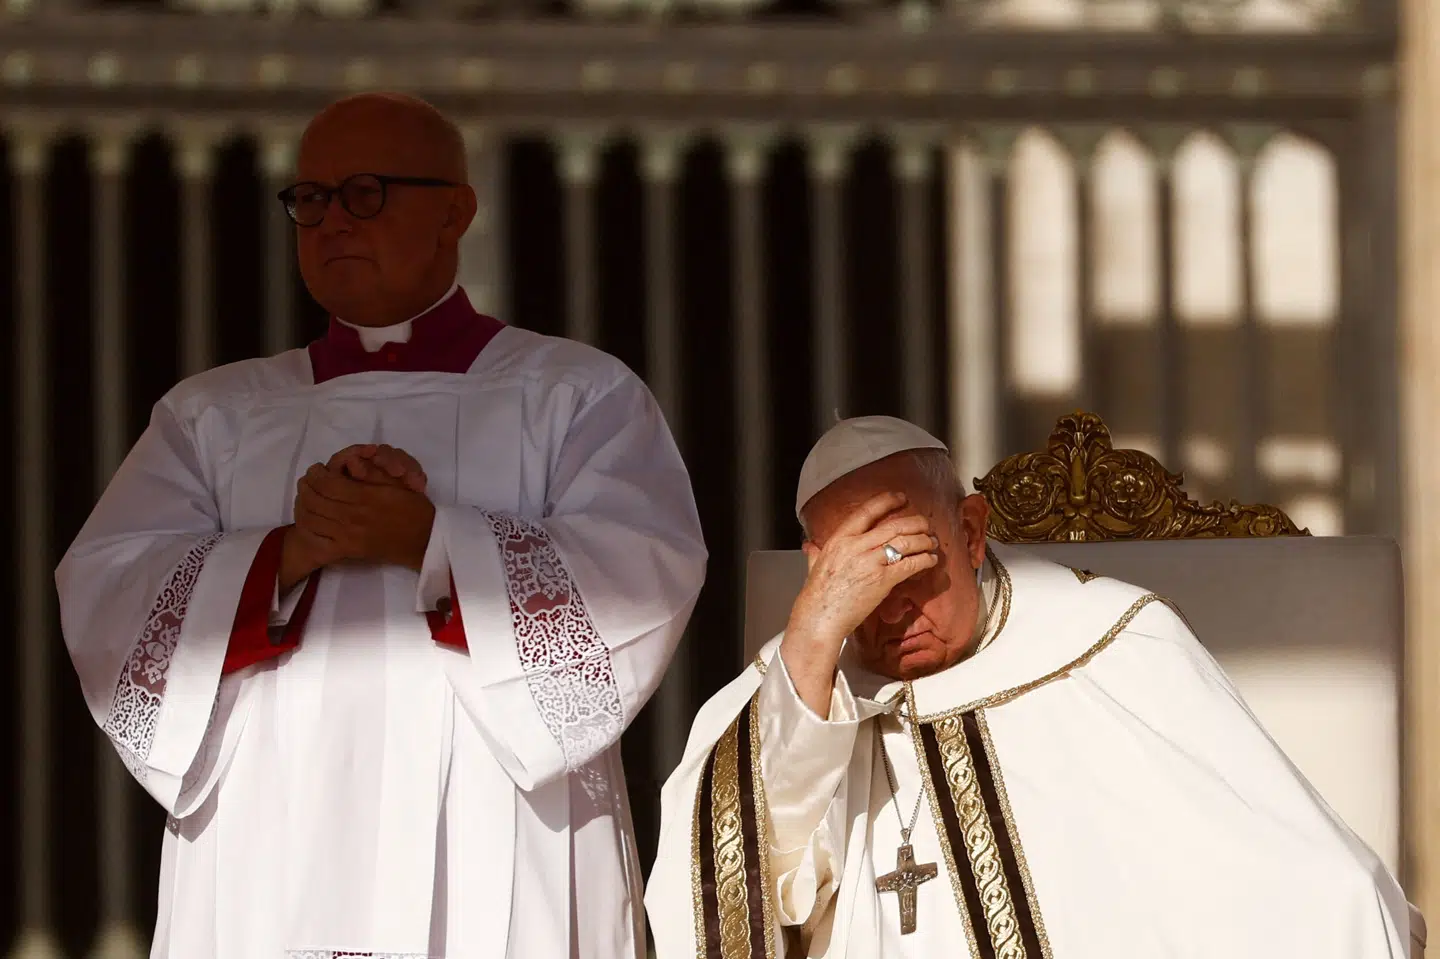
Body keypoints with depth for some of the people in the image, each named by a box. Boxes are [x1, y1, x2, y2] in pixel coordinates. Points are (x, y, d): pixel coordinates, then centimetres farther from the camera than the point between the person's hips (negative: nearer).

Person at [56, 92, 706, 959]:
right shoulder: (215, 415, 16)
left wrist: (429, 542, -18)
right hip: (268, 871, 2)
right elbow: (103, 595, 2)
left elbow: (647, 579, -7)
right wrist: (291, 553, -14)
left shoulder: (578, 395, 9)